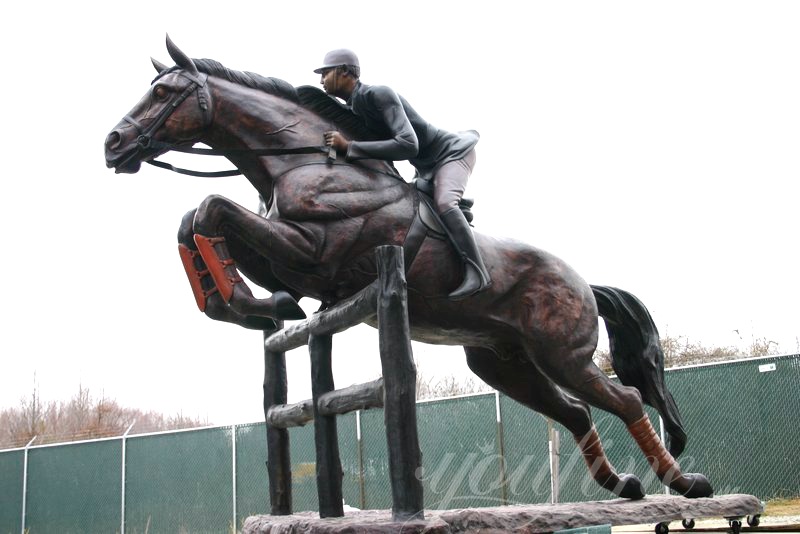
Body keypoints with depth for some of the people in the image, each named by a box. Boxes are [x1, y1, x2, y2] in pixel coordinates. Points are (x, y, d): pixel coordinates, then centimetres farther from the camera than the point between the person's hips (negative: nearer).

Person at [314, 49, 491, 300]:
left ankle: (476, 271, -32)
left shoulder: (379, 94, -27)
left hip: (452, 153, -10)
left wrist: (349, 147, -38)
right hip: (427, 167, 10)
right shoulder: (353, 107, 1)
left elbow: (408, 145, -39)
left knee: (443, 203, -32)